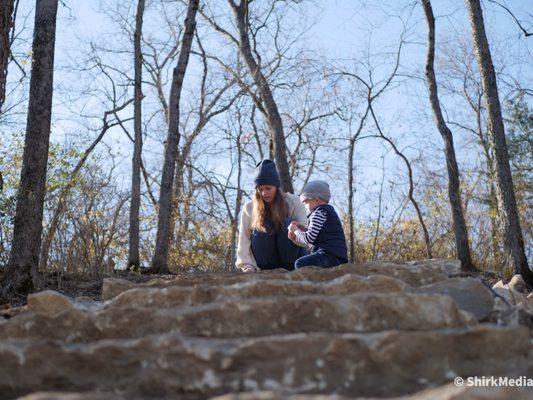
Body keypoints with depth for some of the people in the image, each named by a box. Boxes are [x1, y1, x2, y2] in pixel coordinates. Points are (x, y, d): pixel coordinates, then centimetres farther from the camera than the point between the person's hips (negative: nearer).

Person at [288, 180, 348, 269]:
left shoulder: (319, 213, -6)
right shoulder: (328, 211, 26)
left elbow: (309, 239, -12)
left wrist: (296, 230, 5)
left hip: (331, 255, -11)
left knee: (300, 264, -25)